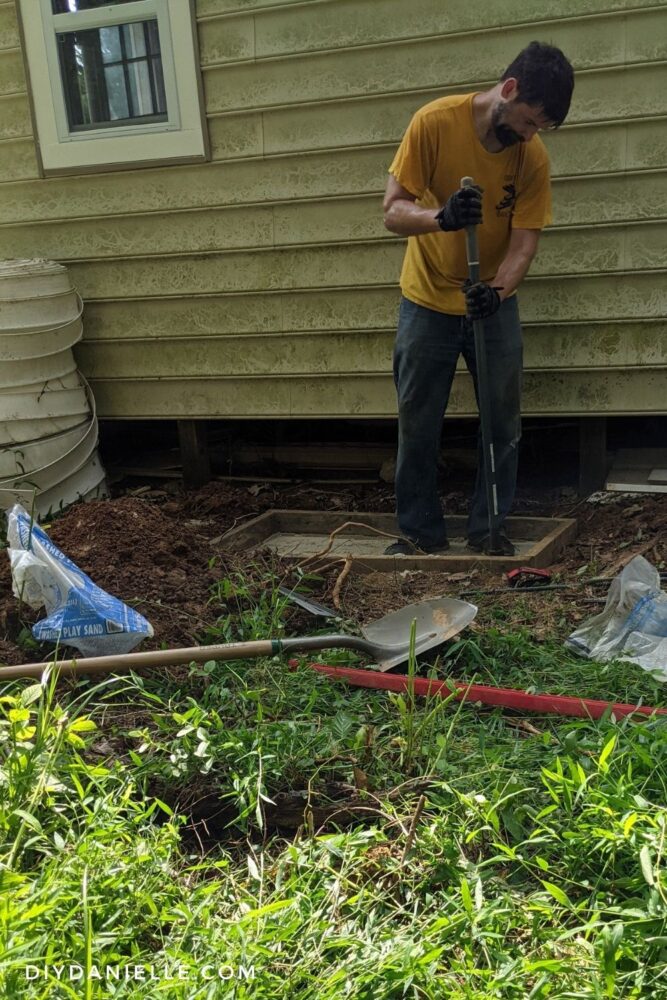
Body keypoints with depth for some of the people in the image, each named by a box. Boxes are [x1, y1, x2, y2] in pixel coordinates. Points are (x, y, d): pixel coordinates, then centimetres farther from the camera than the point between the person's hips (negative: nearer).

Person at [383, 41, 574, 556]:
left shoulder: (533, 156, -11)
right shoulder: (435, 122, -17)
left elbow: (525, 239, -12)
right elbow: (393, 210, -18)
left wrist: (497, 291, -32)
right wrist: (442, 217, -40)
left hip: (494, 303, 2)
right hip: (428, 301, -2)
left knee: (503, 422, 2)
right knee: (417, 425, 4)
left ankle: (490, 529, 16)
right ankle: (421, 531, 17)